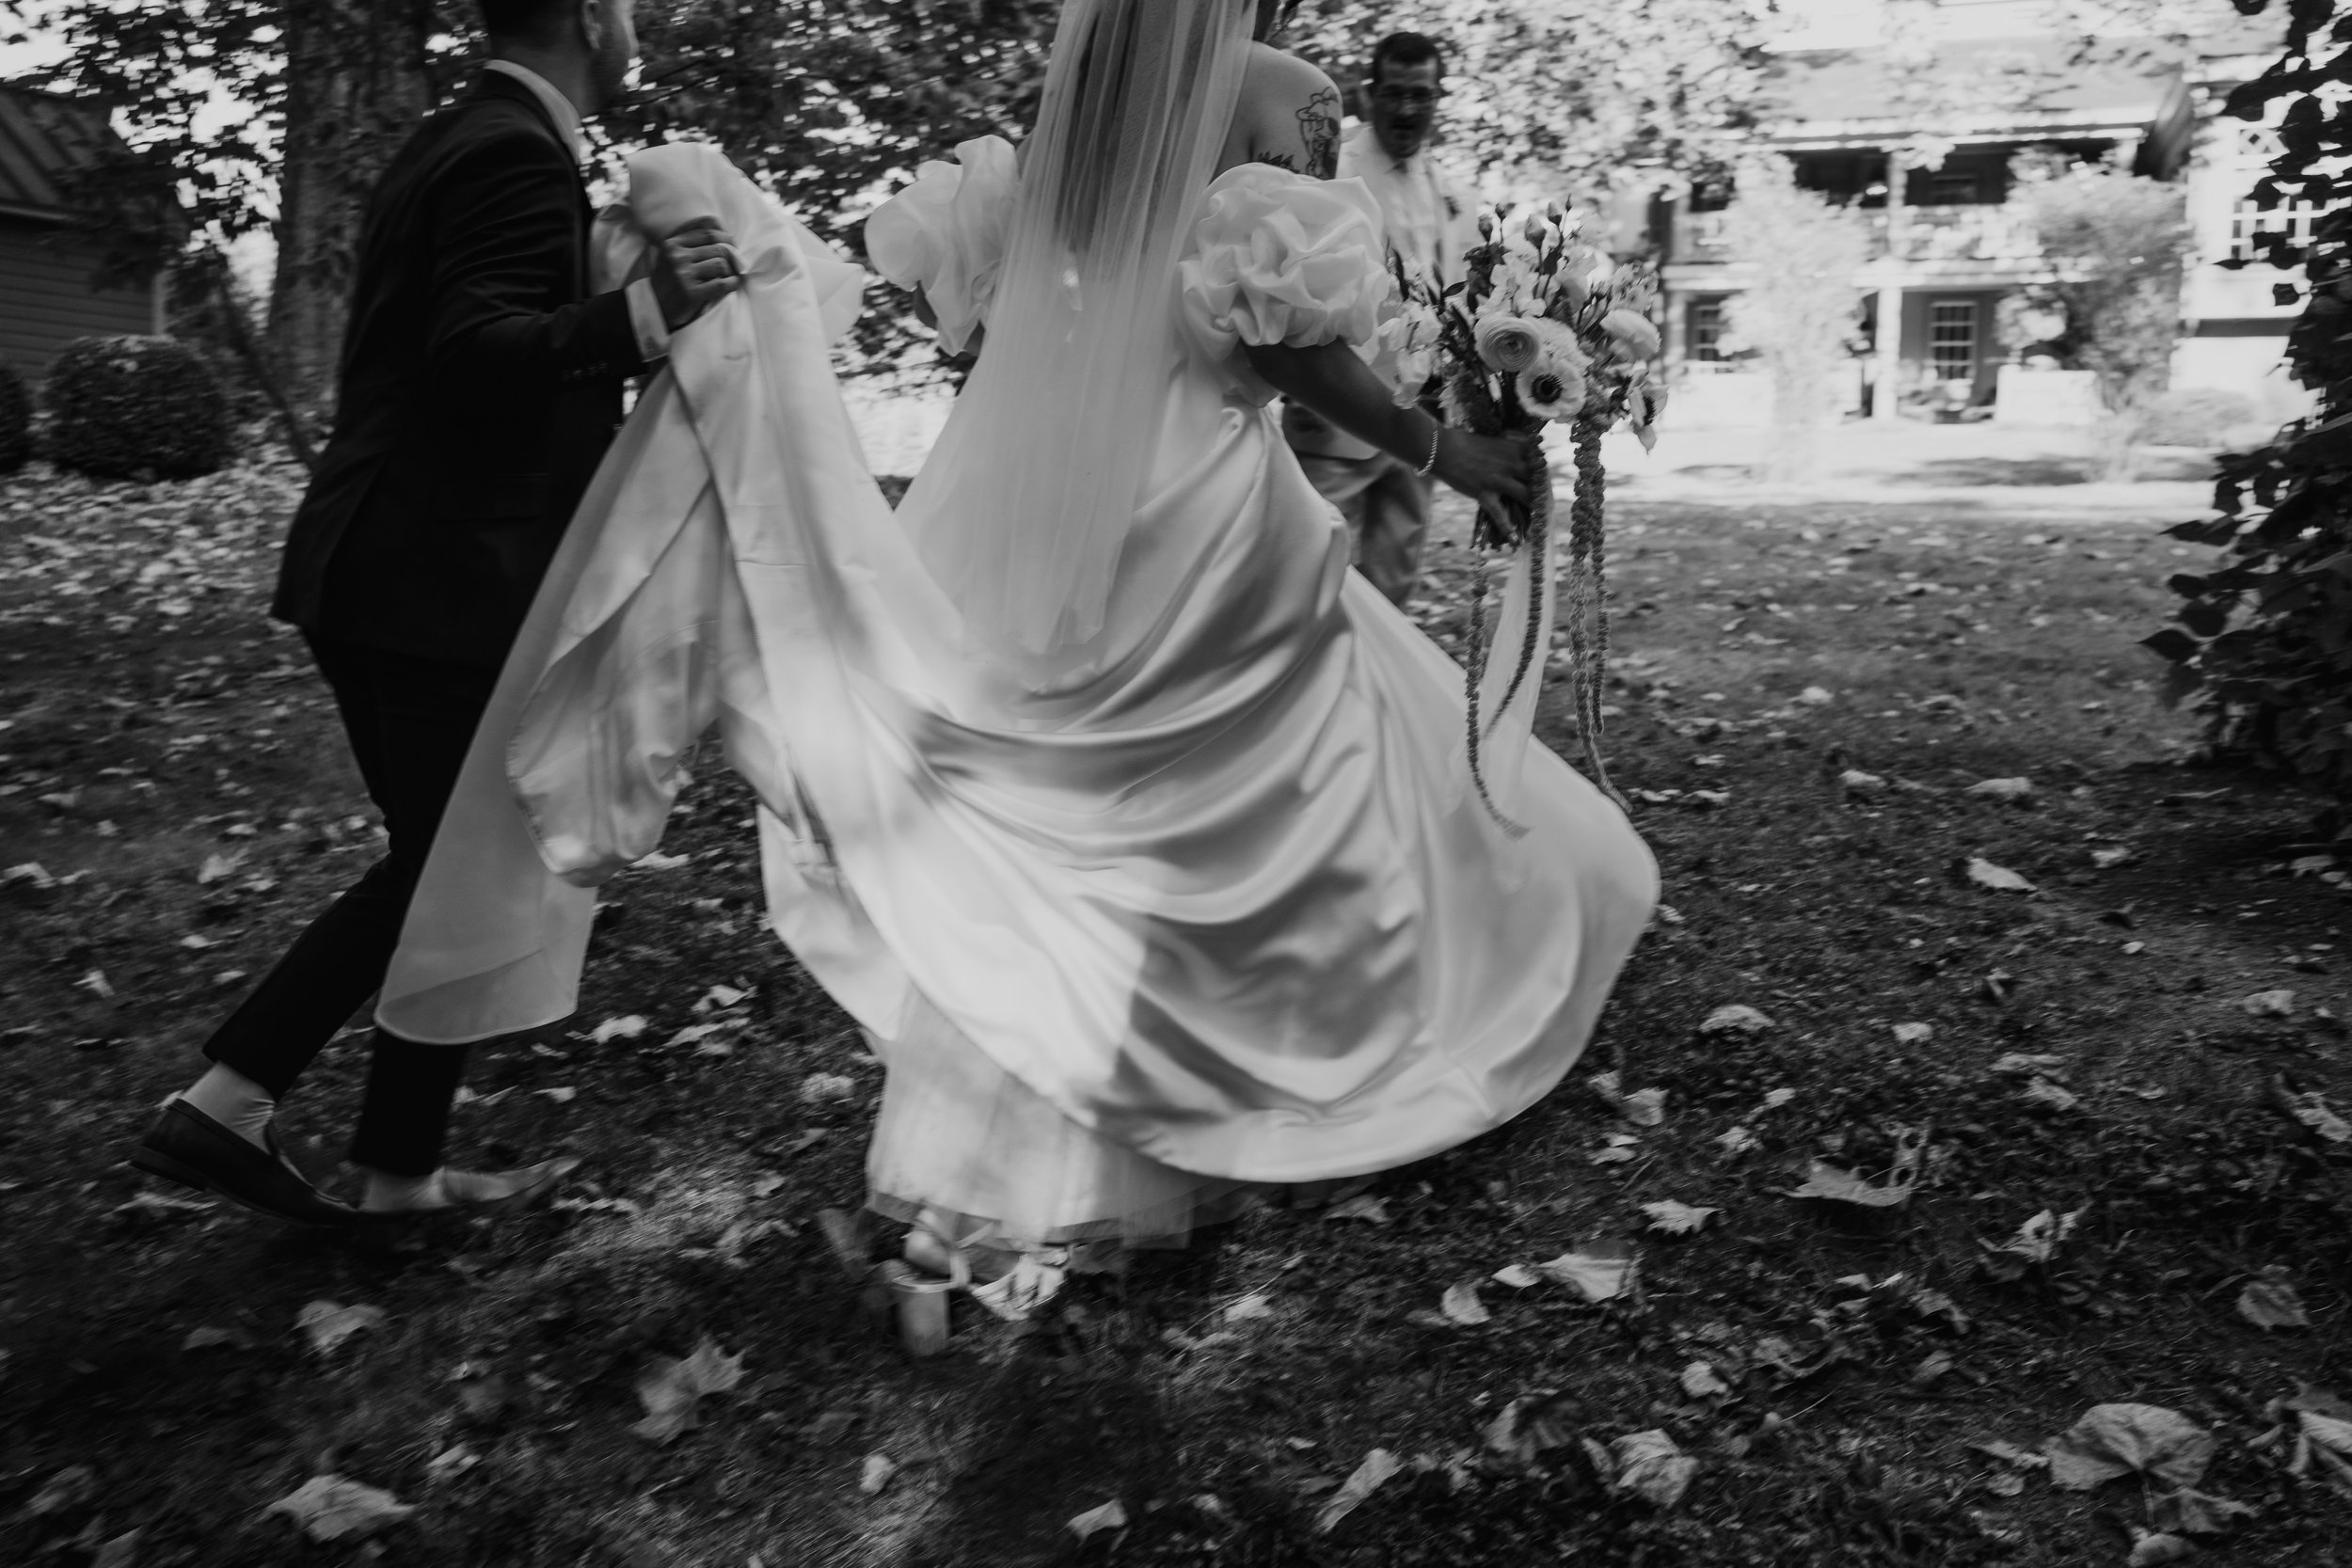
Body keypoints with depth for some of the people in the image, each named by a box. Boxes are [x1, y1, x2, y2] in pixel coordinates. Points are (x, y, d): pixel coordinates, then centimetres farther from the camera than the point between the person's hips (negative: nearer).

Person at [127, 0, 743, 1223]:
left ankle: (227, 1103, 19)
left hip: (379, 574, 10)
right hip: (444, 588, -10)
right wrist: (638, 315, -37)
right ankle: (399, 1173, 20)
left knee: (440, 866, 18)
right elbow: (473, 354, -25)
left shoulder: (453, 141, 18)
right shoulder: (518, 153, -13)